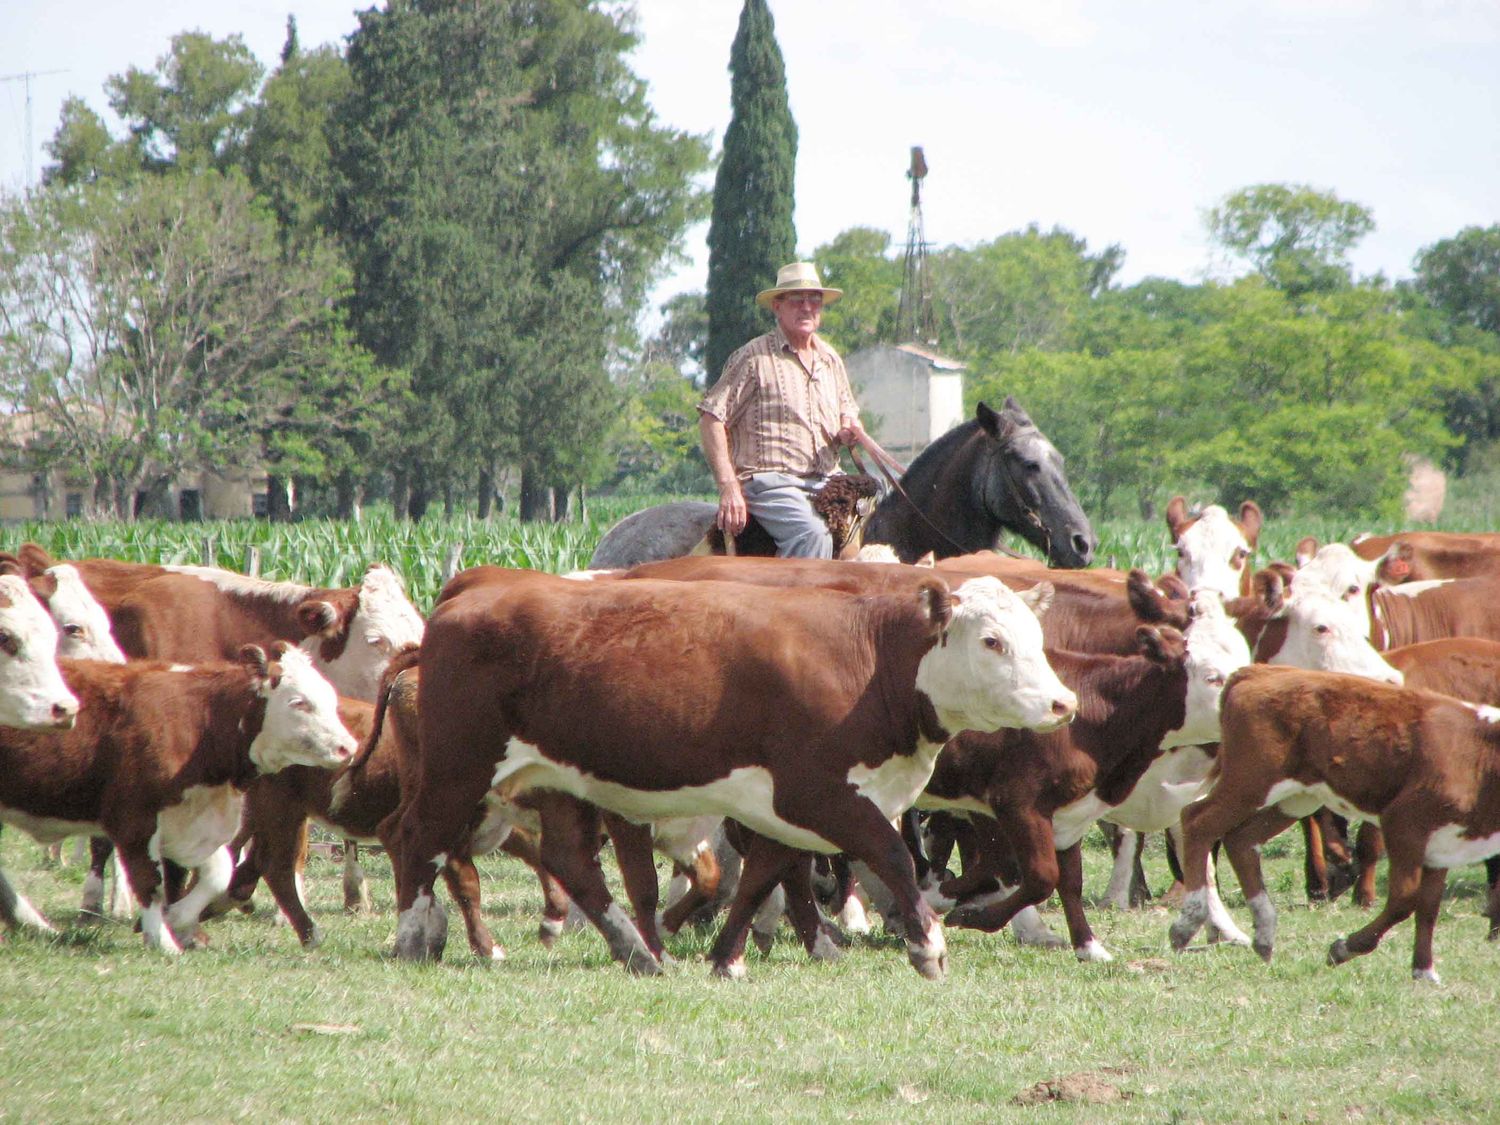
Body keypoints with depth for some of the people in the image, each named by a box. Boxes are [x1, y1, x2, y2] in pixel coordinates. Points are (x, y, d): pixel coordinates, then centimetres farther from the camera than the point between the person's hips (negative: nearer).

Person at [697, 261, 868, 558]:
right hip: (772, 483, -6)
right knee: (813, 534, -33)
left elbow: (848, 413, 31)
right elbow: (711, 419, -5)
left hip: (825, 484, 6)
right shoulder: (754, 358, -1)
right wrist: (729, 486, -14)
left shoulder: (831, 361, 18)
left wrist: (849, 430, 4)